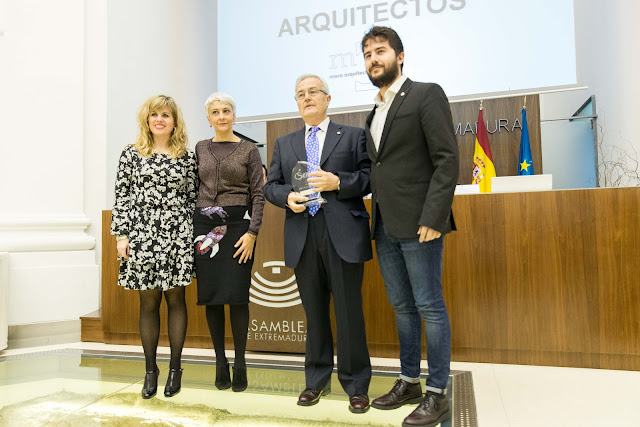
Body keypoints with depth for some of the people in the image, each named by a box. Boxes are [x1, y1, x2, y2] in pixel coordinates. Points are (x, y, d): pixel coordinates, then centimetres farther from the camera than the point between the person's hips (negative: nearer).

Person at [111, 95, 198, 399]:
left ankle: (175, 367, 17)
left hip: (177, 235, 0)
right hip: (142, 234, 0)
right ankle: (150, 369, 20)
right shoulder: (131, 154, 6)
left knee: (175, 299, 5)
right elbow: (122, 197, 4)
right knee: (148, 302, 6)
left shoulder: (186, 157, 7)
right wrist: (121, 235, -2)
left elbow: (193, 197, 7)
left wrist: (194, 235, 2)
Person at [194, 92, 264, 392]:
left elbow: (258, 194, -1)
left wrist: (252, 233, -10)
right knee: (210, 294, 4)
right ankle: (220, 361, 16)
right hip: (204, 224, 3)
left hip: (237, 224, -3)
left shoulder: (249, 150, 4)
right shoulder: (200, 149, 13)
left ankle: (239, 362, 9)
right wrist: (192, 227, 6)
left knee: (236, 295, -5)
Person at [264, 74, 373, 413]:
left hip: (343, 236, -3)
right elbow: (270, 186, 14)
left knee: (349, 312, 1)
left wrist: (338, 182, -14)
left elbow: (370, 177, 1)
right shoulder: (284, 144, 19)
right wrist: (287, 196, -7)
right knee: (314, 313, 11)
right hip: (303, 239, 3)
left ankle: (356, 385, 16)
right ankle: (317, 381, 26)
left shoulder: (353, 136, 10)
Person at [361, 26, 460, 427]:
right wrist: (377, 218, 9)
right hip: (385, 227, 8)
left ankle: (437, 394, 13)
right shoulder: (375, 111, 19)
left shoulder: (427, 94, -4)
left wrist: (432, 218, -19)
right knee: (402, 307, 14)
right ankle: (409, 382, 28)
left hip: (418, 224, -7)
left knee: (430, 307, 0)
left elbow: (448, 160, -12)